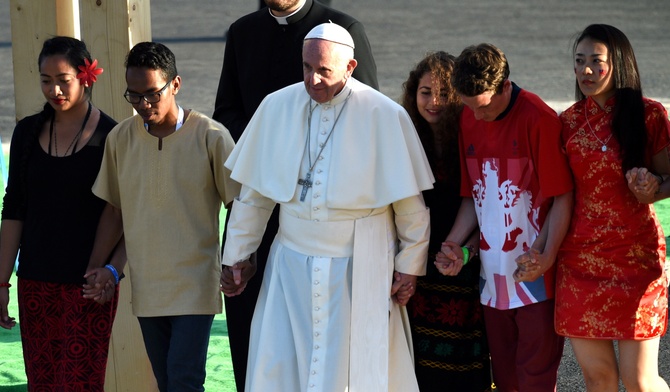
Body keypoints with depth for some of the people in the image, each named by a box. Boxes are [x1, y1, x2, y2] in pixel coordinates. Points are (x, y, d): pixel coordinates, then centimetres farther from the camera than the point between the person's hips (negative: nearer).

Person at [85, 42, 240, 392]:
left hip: (194, 284, -4)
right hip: (146, 285, 4)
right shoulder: (120, 139, 2)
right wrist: (96, 267, 6)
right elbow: (114, 209, 12)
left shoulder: (210, 137, -9)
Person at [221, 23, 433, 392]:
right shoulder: (276, 107, -1)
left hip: (360, 270, -3)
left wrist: (409, 265, 0)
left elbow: (410, 203, -3)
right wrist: (237, 256, 9)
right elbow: (252, 193, 7)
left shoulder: (385, 116, -10)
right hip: (291, 265, 3)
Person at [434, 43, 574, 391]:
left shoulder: (538, 119, -12)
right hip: (493, 273, 6)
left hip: (534, 272, -6)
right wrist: (453, 244, -1)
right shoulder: (468, 120, 7)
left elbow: (562, 197, -11)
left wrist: (546, 256, -20)